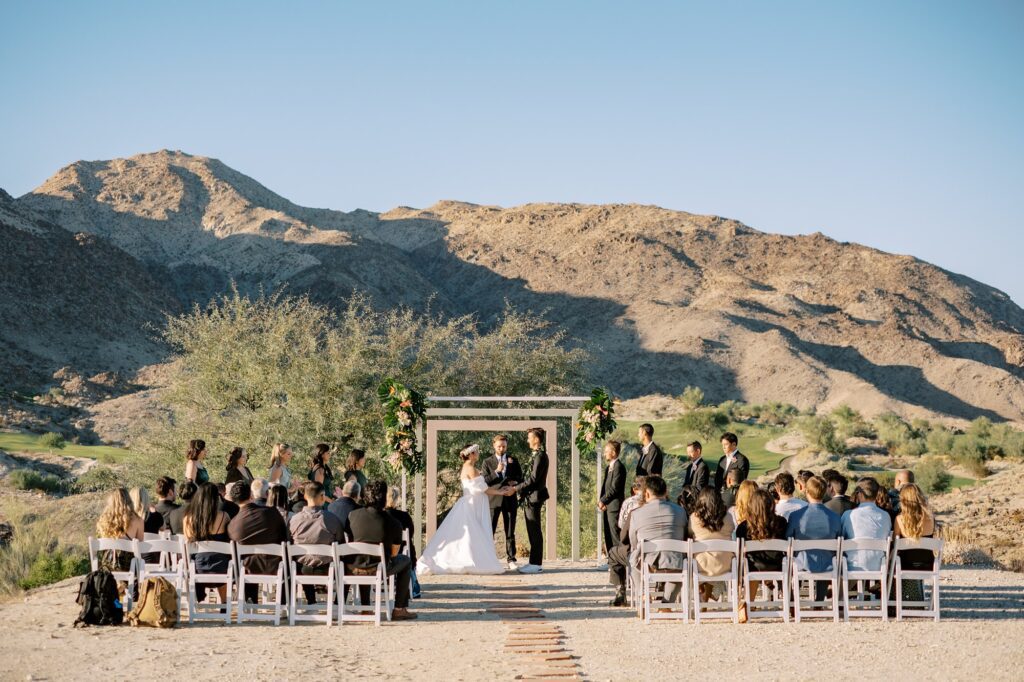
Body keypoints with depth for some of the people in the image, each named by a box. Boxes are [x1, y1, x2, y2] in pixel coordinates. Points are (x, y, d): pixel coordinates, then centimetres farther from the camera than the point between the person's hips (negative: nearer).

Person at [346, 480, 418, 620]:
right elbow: (394, 553, 2)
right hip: (378, 569, -3)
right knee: (406, 561, 25)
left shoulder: (353, 515, -2)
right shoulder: (393, 524, -8)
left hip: (353, 568, 3)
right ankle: (399, 609, 20)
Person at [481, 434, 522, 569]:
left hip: (510, 499, 2)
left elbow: (520, 477, 14)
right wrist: (496, 471, -15)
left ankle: (511, 559, 8)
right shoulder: (487, 462, 6)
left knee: (510, 532, 4)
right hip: (493, 499, -2)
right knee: (489, 531, -5)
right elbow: (484, 481, -2)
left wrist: (514, 482, -8)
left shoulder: (513, 460, 12)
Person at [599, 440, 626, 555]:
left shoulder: (618, 467, -12)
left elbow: (614, 488, -17)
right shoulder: (608, 467, 18)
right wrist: (601, 501, 3)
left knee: (615, 535, -9)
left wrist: (603, 501, -12)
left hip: (614, 506, -10)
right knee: (608, 536, 12)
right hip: (606, 506, 10)